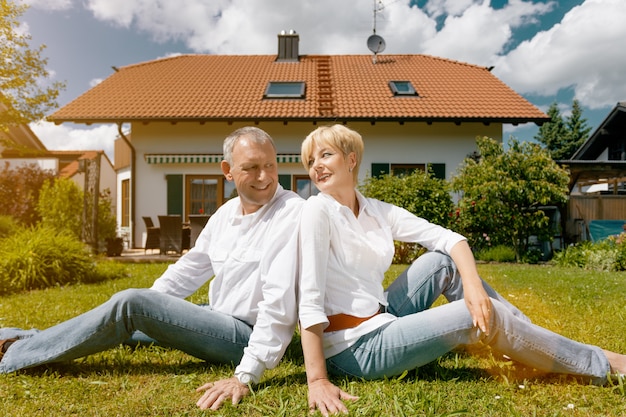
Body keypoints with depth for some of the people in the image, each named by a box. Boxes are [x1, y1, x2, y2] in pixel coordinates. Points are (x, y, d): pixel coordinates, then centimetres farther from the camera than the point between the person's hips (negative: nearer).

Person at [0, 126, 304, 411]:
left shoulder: (292, 214, -20)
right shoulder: (227, 212, 6)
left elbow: (279, 303, -27)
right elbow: (190, 268, 16)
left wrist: (247, 375, -30)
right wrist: (146, 310, 12)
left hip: (248, 335, -8)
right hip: (221, 319, 8)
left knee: (131, 303, -15)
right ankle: (24, 339, 30)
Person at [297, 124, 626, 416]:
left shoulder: (376, 210, 4)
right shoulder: (317, 210, -15)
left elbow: (448, 237, 2)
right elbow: (310, 299, -22)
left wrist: (473, 283, -17)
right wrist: (317, 380, -26)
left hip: (378, 323, 7)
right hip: (355, 349, -6)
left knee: (444, 260, 2)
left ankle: (532, 338, 12)